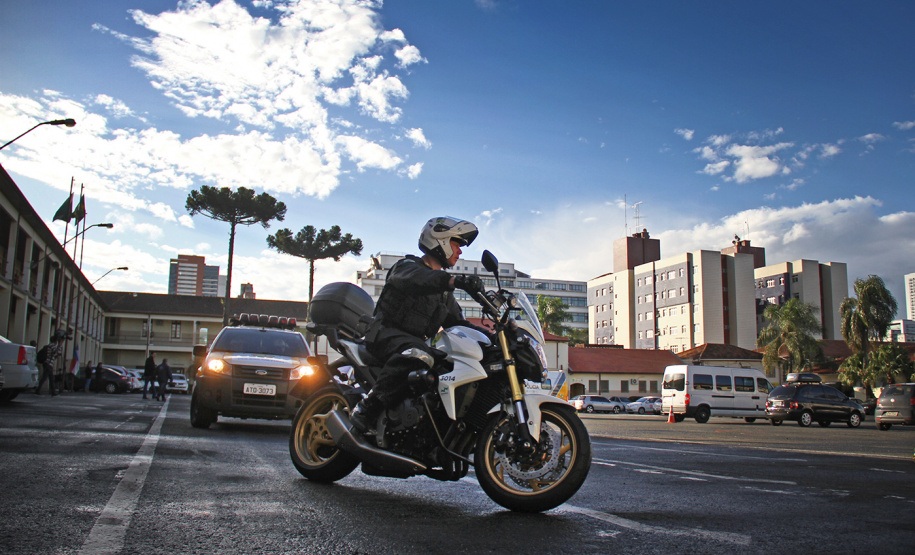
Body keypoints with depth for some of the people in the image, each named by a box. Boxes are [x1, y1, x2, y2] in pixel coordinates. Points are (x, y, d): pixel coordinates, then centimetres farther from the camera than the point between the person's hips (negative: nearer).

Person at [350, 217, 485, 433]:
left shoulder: (444, 290, 23)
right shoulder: (408, 266, -3)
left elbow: (455, 322, 21)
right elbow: (416, 278, -29)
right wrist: (455, 281, -48)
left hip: (417, 340, 8)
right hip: (386, 332, -8)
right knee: (418, 356, -39)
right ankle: (367, 407, -37)